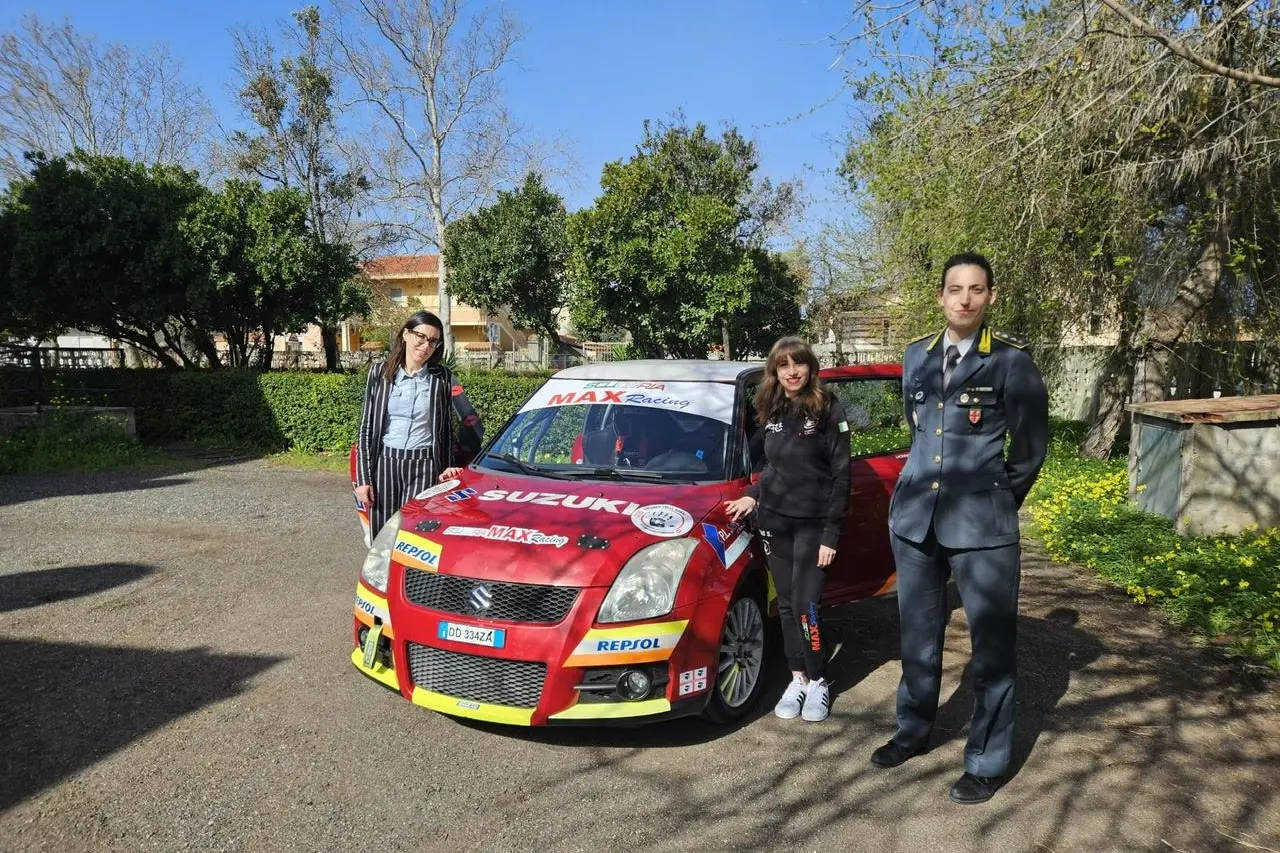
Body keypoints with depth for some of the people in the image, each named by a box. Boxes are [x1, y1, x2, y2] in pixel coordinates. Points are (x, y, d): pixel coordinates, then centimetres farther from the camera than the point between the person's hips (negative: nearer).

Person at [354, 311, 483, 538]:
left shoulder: (442, 378, 2)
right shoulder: (380, 373, 6)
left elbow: (472, 425, 5)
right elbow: (365, 428, 7)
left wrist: (455, 463, -2)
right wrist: (363, 478, 2)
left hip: (424, 467, -2)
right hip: (384, 463, 2)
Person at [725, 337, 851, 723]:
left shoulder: (829, 409, -8)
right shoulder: (772, 412, 7)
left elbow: (840, 474, -9)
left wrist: (832, 534, -12)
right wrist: (753, 496, 2)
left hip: (813, 523, -4)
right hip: (773, 521, 5)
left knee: (805, 605, -5)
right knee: (786, 604, 9)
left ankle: (818, 681, 15)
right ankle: (797, 678, 23)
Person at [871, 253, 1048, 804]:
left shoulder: (1011, 361, -6)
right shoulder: (916, 356, 7)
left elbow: (1030, 448, 0)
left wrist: (993, 503, 7)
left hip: (981, 527, -4)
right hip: (915, 516, 5)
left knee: (991, 644, 5)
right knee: (918, 634, 18)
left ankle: (987, 763, 21)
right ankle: (914, 731, 37)